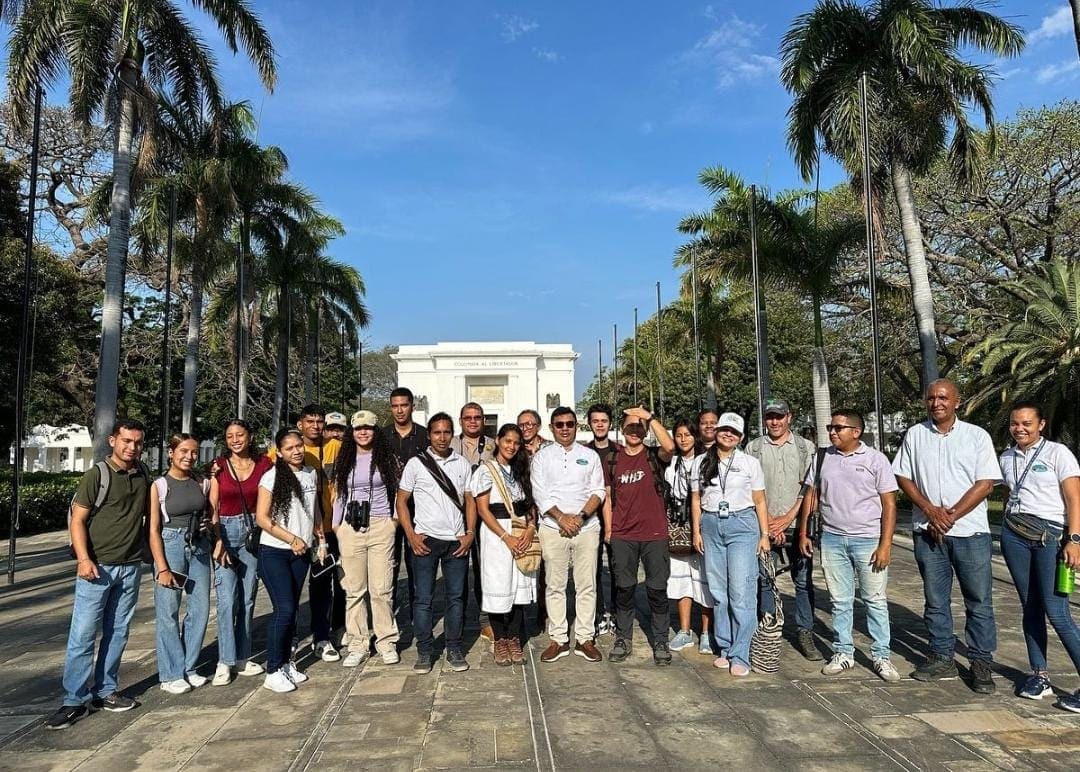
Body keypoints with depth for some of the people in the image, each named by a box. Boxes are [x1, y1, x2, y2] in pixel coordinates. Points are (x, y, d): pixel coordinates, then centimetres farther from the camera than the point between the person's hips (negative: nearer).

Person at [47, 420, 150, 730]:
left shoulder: (144, 475, 7)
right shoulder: (97, 474, -7)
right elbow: (77, 520, -9)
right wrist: (83, 559, -19)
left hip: (130, 567, 5)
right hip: (97, 566, -4)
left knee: (117, 633, 11)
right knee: (82, 634, -2)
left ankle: (105, 691, 22)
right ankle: (75, 701, 7)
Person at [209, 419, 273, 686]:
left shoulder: (264, 463, 1)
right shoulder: (219, 466, -1)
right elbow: (213, 507, -1)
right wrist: (217, 541, -10)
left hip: (254, 531, 2)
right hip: (226, 531, -1)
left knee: (247, 598, 8)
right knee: (227, 600, -7)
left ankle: (242, 657, 19)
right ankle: (225, 662, 2)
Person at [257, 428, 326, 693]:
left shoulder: (311, 474, 6)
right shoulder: (272, 477, -11)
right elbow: (262, 518, -12)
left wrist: (321, 541, 13)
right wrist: (291, 539, -14)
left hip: (301, 552, 5)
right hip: (274, 552, -5)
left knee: (291, 610, 11)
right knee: (284, 610, -10)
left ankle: (286, 663, 23)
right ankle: (273, 671, 1)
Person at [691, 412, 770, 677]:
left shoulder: (750, 463, 5)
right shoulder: (702, 463, 10)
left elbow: (760, 501, 5)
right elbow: (696, 499, 12)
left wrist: (764, 534, 1)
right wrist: (696, 531, 5)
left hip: (742, 525, -3)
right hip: (711, 526, 3)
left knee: (741, 592, -7)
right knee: (718, 592, 6)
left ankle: (740, 656, -1)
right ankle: (724, 649, 17)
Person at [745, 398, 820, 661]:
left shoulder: (806, 448, 6)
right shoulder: (753, 447, 7)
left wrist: (786, 519, -7)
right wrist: (768, 521, -5)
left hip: (797, 524, 0)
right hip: (764, 526, 0)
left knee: (804, 581, 4)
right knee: (763, 581, 4)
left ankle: (805, 634, 15)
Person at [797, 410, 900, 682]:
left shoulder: (875, 459, -3)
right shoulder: (823, 458, 6)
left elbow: (889, 504, -5)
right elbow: (811, 496, 12)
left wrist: (885, 545, -11)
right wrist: (803, 533, 8)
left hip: (868, 540, -3)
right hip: (832, 539, 3)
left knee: (875, 600, 5)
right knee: (840, 601, 10)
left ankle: (881, 656, 17)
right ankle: (843, 652, 22)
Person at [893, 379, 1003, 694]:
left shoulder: (977, 436, 0)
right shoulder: (915, 435, 6)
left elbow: (985, 483, -5)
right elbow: (903, 477, 6)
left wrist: (950, 516, -11)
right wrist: (931, 510, -8)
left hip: (970, 530, -2)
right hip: (928, 531, 2)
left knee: (979, 601, 3)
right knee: (935, 600, 10)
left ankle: (981, 662, 15)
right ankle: (942, 658, 21)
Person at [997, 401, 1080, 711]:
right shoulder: (1006, 457, 13)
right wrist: (1009, 528, 14)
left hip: (1051, 535, -5)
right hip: (1014, 535, 5)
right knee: (1030, 608, 8)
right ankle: (1040, 675, 16)